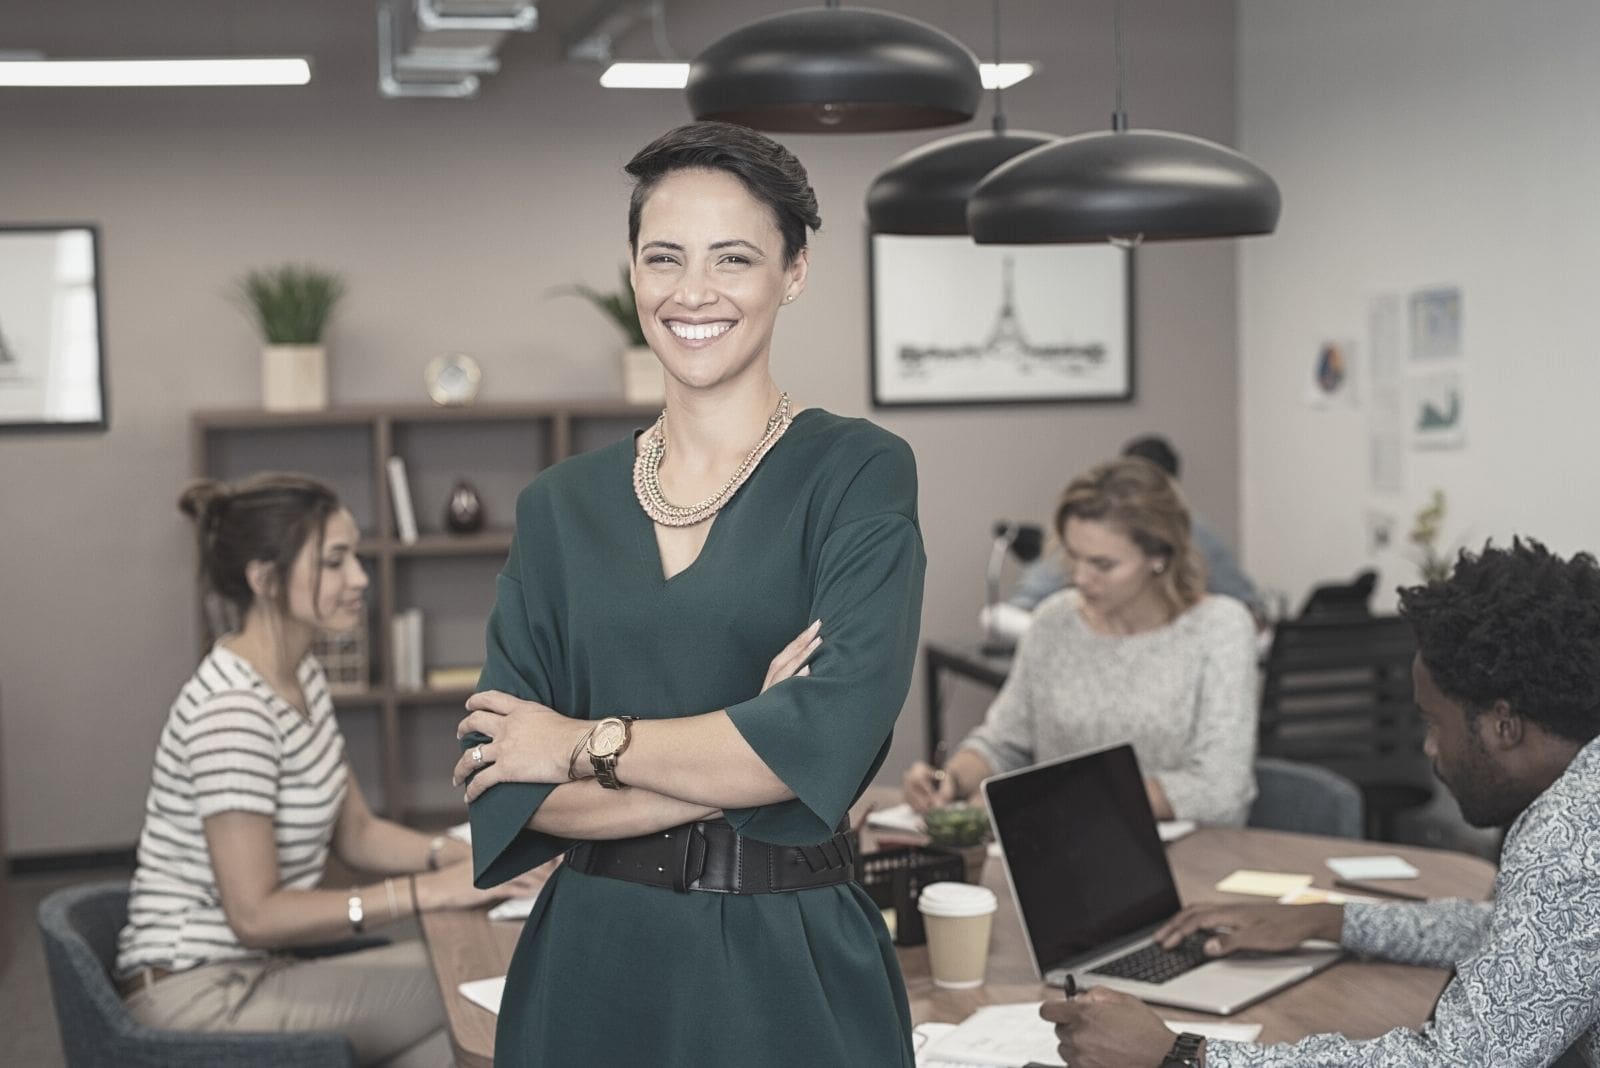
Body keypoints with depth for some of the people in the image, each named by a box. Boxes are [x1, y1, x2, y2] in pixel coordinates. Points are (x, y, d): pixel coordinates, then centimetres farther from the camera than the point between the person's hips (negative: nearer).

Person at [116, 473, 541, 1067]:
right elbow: (255, 913, -24)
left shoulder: (302, 676, 8)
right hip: (199, 999, -9)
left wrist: (463, 857, -5)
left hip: (254, 969, 9)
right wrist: (429, 891, -25)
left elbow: (355, 832, 12)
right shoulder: (231, 708, -23)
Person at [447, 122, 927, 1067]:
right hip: (590, 963, 3)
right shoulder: (562, 503, 4)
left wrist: (587, 744, -9)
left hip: (787, 969, -3)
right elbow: (501, 790, -4)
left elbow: (831, 739, -19)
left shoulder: (859, 473, -6)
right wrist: (740, 760, -15)